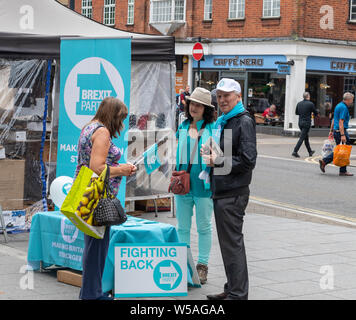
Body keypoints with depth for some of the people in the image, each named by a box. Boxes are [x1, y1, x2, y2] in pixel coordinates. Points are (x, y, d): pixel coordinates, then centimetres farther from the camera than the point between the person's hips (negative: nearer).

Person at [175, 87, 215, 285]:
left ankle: (202, 266, 14)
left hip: (203, 183, -4)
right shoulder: (183, 127, 10)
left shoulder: (212, 128, -3)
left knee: (204, 227, 5)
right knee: (183, 227, 9)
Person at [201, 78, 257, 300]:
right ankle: (232, 289, 25)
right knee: (227, 242, 15)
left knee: (233, 243, -6)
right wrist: (209, 155, 10)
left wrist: (218, 161, -14)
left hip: (234, 194, -9)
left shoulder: (244, 122, -10)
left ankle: (238, 294, 0)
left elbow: (247, 161, -17)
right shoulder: (221, 122, 18)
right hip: (220, 191, 9)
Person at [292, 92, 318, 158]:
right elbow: (316, 113, -1)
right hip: (307, 122, -6)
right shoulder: (310, 104, -11)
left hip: (300, 122, 6)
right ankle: (295, 151, -14)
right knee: (302, 138, -6)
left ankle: (310, 151, 30)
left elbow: (296, 113, 15)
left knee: (306, 137, 18)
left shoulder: (299, 103, 4)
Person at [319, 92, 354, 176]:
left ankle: (324, 161, 7)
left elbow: (334, 120, 21)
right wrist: (343, 135, -25)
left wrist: (331, 130, 25)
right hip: (341, 131, -10)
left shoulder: (339, 106, 16)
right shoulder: (344, 108, -15)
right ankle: (343, 171, 3)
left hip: (336, 131, 10)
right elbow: (341, 122, -22)